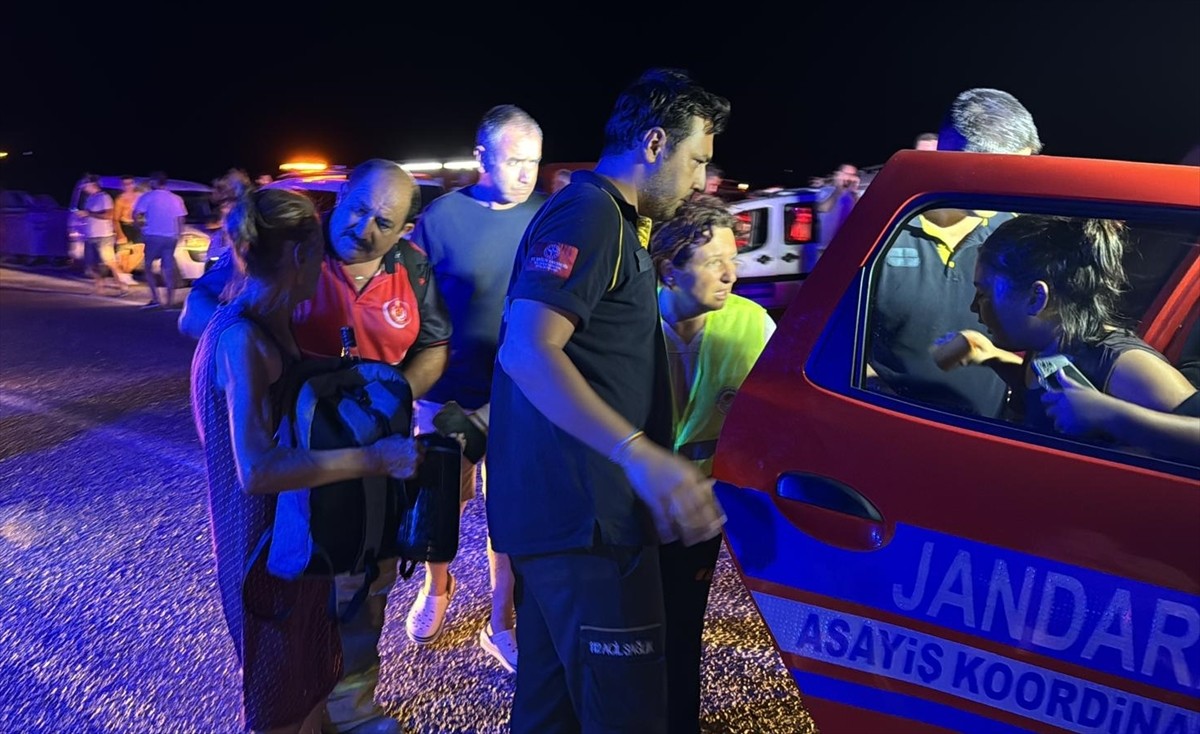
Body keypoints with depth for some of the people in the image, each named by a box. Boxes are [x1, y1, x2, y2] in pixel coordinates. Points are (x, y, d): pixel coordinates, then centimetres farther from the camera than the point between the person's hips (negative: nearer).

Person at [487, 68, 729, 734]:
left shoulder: (610, 217, 21)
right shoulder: (590, 213, -12)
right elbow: (528, 350, -25)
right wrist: (641, 455, -33)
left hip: (558, 510, 11)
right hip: (583, 517, -11)